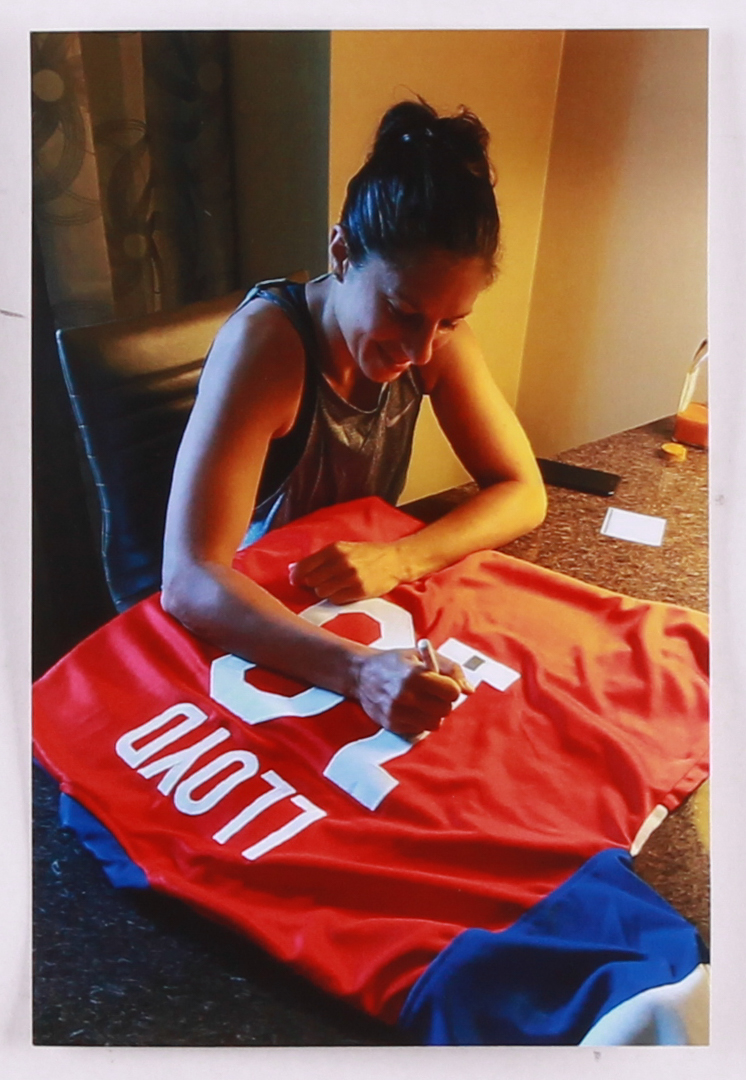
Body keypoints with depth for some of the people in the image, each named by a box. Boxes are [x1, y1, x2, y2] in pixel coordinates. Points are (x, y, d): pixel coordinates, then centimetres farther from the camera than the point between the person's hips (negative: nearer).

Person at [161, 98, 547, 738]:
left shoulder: (438, 335, -11)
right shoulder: (265, 345, -27)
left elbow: (523, 494, -9)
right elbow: (188, 580, -33)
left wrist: (398, 558, -26)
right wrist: (360, 670, -47)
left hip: (365, 605, 4)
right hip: (245, 630, -4)